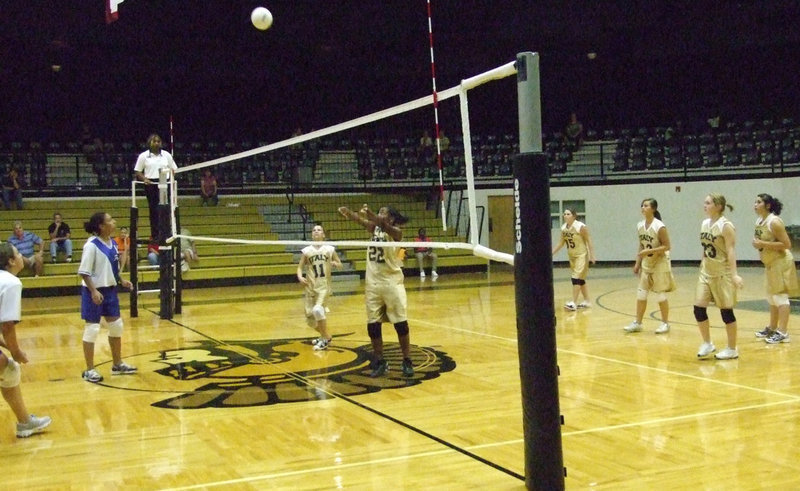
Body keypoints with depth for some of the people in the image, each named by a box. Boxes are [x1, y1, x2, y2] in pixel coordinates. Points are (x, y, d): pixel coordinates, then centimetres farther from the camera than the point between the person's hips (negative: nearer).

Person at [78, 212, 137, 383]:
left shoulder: (112, 242, 5)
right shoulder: (92, 245, -19)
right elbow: (84, 272, -20)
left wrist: (121, 280, 6)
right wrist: (94, 291, -26)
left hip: (110, 290, 8)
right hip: (94, 292, -8)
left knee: (116, 326, 15)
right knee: (92, 329, 0)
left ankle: (118, 364, 29)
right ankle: (89, 370, 11)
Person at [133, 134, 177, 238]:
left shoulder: (166, 155, 10)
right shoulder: (143, 156, 5)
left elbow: (173, 169, 13)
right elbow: (137, 171, 6)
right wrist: (144, 179, -13)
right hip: (151, 185, -1)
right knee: (153, 210, -1)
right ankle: (155, 235, 5)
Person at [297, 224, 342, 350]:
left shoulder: (330, 249, 0)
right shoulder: (306, 251, 2)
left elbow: (340, 264, 10)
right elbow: (300, 267, 3)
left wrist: (335, 264, -12)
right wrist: (300, 277, -17)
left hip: (324, 286, -3)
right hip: (310, 287, 3)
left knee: (317, 309, -26)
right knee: (309, 316, 5)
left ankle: (325, 340, -10)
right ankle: (325, 335, 33)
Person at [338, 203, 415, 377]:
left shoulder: (396, 232, -9)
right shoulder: (374, 228, 6)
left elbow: (384, 226, -31)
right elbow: (361, 221, -13)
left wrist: (371, 214, -49)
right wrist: (349, 213, -35)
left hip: (392, 283, -5)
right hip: (372, 283, 5)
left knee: (401, 324, 0)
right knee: (372, 325, 5)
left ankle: (407, 361, 10)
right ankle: (379, 362, 16)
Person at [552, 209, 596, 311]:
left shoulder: (581, 227, -18)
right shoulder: (563, 228, 1)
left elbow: (589, 241, -16)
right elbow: (561, 243, 11)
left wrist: (592, 256, -21)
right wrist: (551, 253, 8)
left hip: (581, 255, -7)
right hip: (572, 256, 7)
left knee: (576, 278, -14)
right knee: (580, 279, 13)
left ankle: (573, 303, -13)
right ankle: (587, 301, 23)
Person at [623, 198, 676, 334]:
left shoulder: (659, 226, -19)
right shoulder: (640, 226, 1)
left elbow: (666, 246, -18)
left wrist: (649, 251, -27)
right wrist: (637, 263, 8)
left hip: (660, 264, -6)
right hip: (646, 264, 6)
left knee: (660, 295, 1)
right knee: (641, 293, 6)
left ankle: (665, 323, 15)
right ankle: (637, 323, 13)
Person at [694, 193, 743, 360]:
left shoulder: (726, 226, -13)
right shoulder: (704, 224, 8)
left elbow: (731, 250, -19)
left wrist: (734, 274, -26)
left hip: (722, 274, -7)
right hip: (706, 273, 7)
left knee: (726, 311, 1)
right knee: (698, 309, 2)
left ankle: (732, 349, 14)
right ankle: (707, 344, 19)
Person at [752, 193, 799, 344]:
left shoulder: (774, 221, -19)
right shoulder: (759, 221, 7)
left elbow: (786, 244, -22)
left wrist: (763, 244, -25)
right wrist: (757, 243, 1)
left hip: (781, 263, -10)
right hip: (770, 264, 10)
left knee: (780, 296, -7)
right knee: (772, 298, 17)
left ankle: (783, 333, -4)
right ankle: (772, 328, 28)